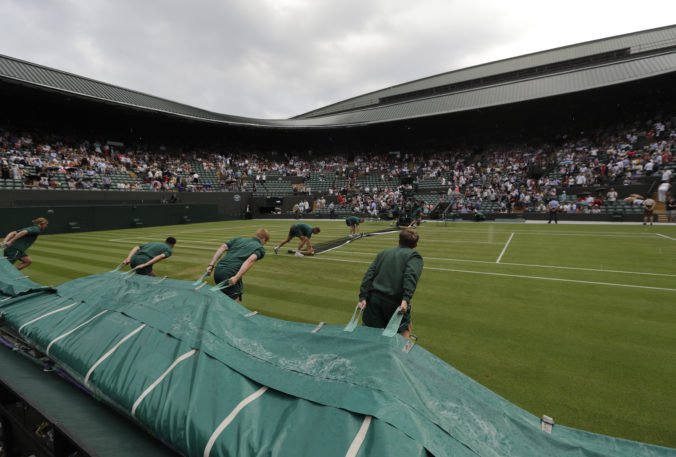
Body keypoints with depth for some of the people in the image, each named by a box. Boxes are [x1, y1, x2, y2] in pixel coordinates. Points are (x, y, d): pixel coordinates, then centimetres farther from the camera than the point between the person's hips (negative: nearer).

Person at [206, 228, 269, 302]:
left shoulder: (239, 239, 23)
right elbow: (250, 260, -13)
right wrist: (236, 277, -20)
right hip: (230, 274, -7)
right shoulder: (260, 248, 7)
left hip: (218, 271, 7)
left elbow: (222, 248, 9)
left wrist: (211, 265, 5)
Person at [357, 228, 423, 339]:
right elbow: (411, 276, -13)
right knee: (405, 329, 20)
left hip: (374, 298, 3)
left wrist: (363, 297, 2)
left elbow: (369, 274, 8)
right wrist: (406, 299, -22)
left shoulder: (384, 253, 21)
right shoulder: (414, 255, 8)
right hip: (394, 301, -3)